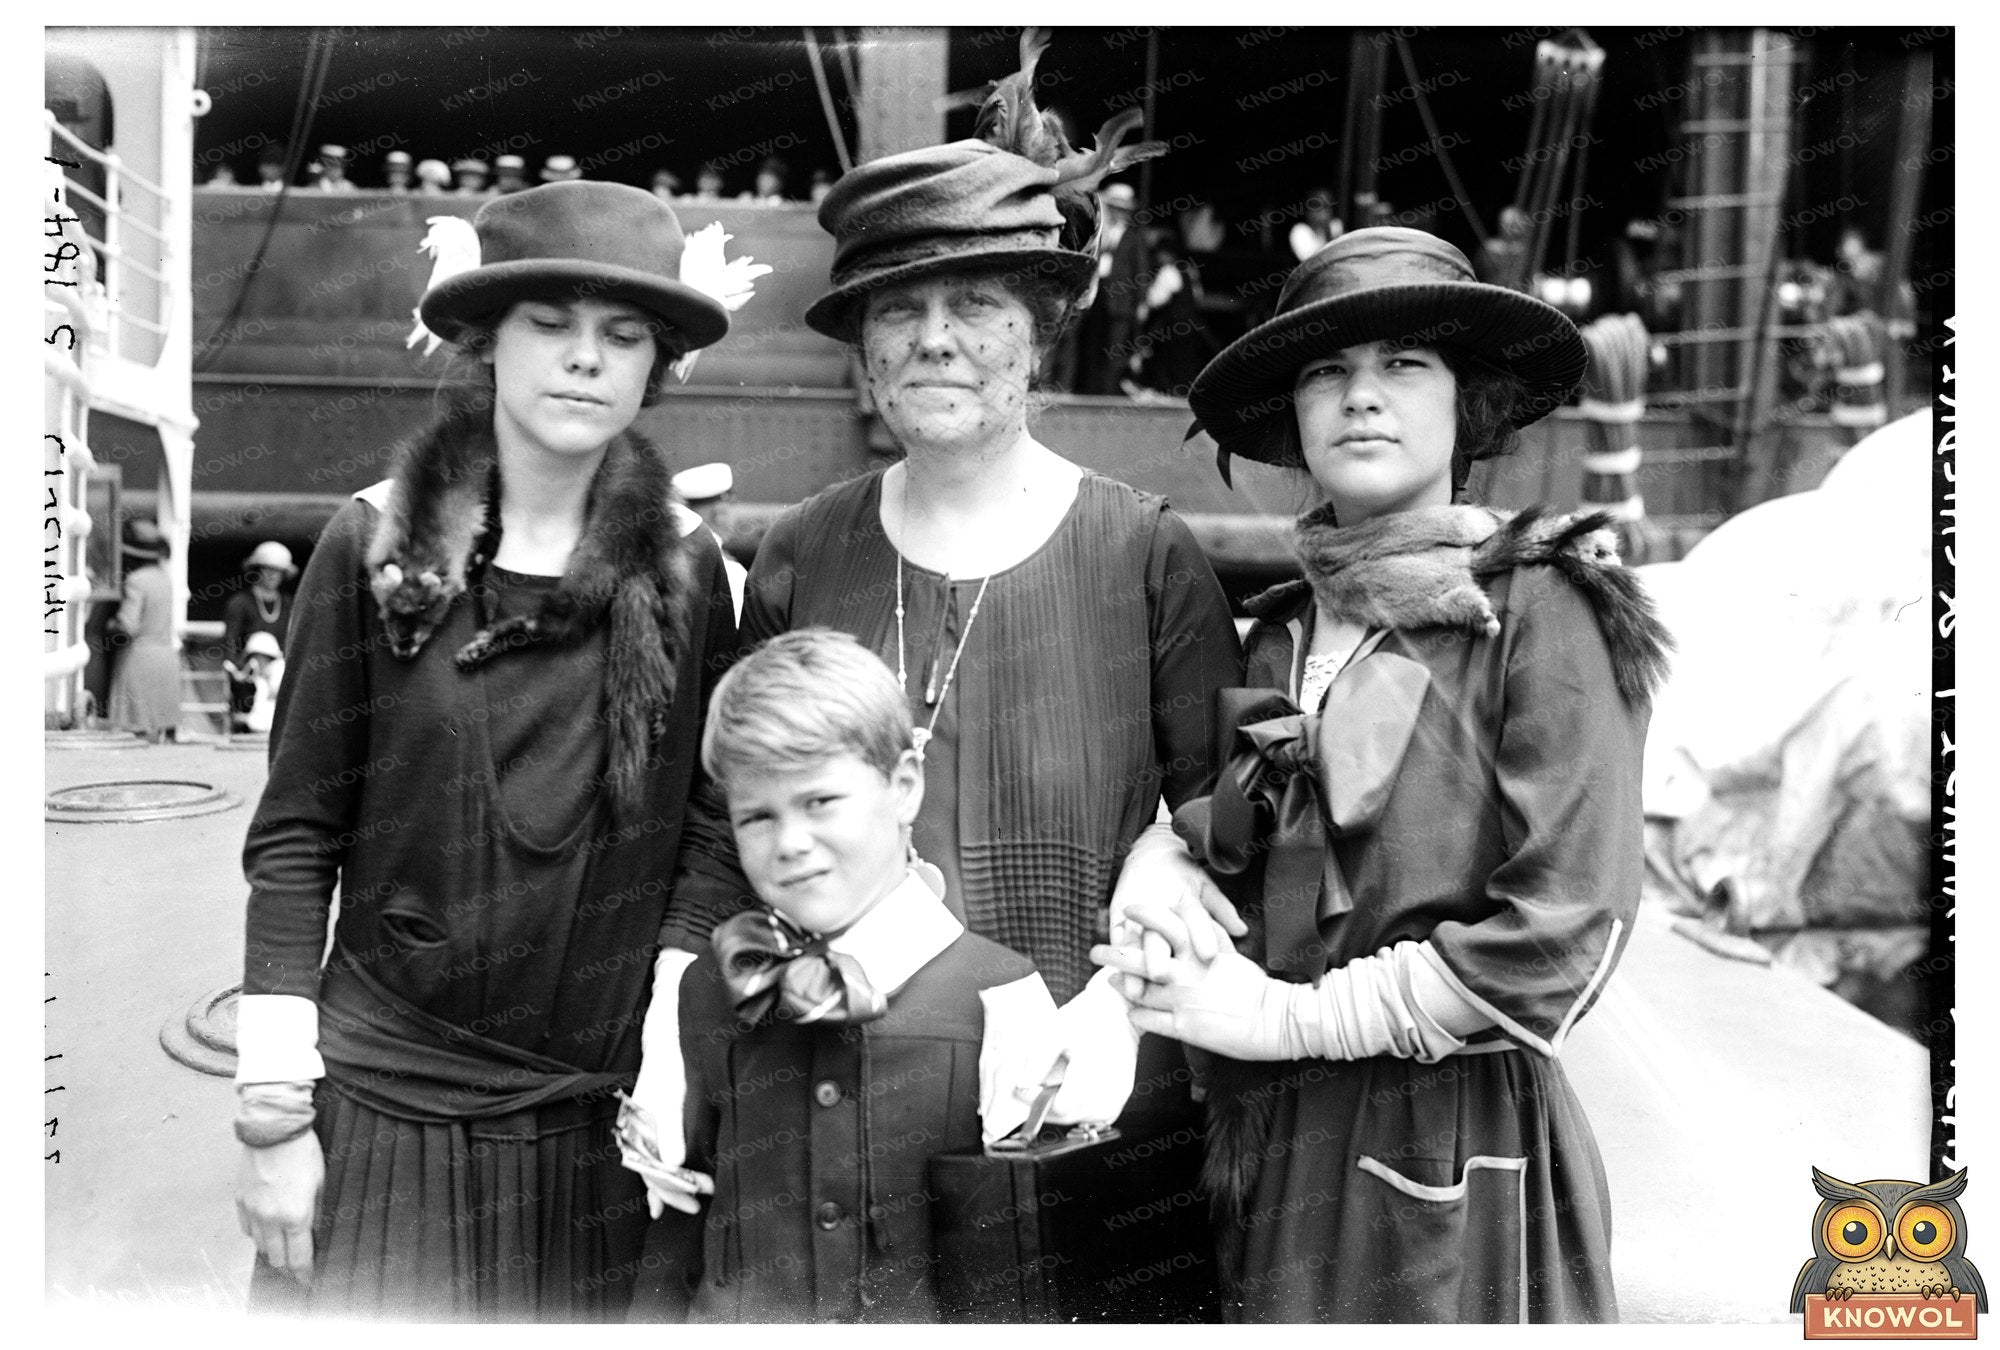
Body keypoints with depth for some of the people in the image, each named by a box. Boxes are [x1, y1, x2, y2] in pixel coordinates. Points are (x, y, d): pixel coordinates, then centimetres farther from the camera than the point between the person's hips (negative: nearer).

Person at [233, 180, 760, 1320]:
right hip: (380, 1108, -1)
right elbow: (294, 840, -3)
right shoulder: (376, 544, -5)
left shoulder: (690, 573, -2)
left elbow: (704, 840, 5)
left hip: (596, 1126, 2)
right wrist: (273, 1112, -5)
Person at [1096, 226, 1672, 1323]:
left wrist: (1296, 1018, -14)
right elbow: (1224, 858, 9)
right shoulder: (1281, 636, 7)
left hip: (1456, 1156, -5)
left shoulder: (1540, 612, -11)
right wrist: (1172, 944, -13)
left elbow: (1566, 924, -17)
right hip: (1268, 1149, 5)